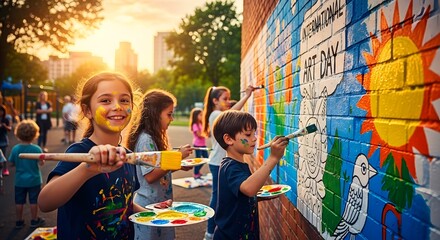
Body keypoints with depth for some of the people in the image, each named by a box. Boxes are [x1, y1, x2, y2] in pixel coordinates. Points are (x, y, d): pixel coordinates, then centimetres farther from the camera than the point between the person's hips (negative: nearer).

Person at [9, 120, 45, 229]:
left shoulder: (15, 149, -9)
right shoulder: (37, 149, -16)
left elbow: (12, 163, -3)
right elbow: (41, 163, -17)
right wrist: (42, 159, 3)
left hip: (19, 181, 2)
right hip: (34, 180, -2)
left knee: (19, 201, 14)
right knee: (34, 201, 9)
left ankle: (19, 221, 24)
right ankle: (34, 220, 20)